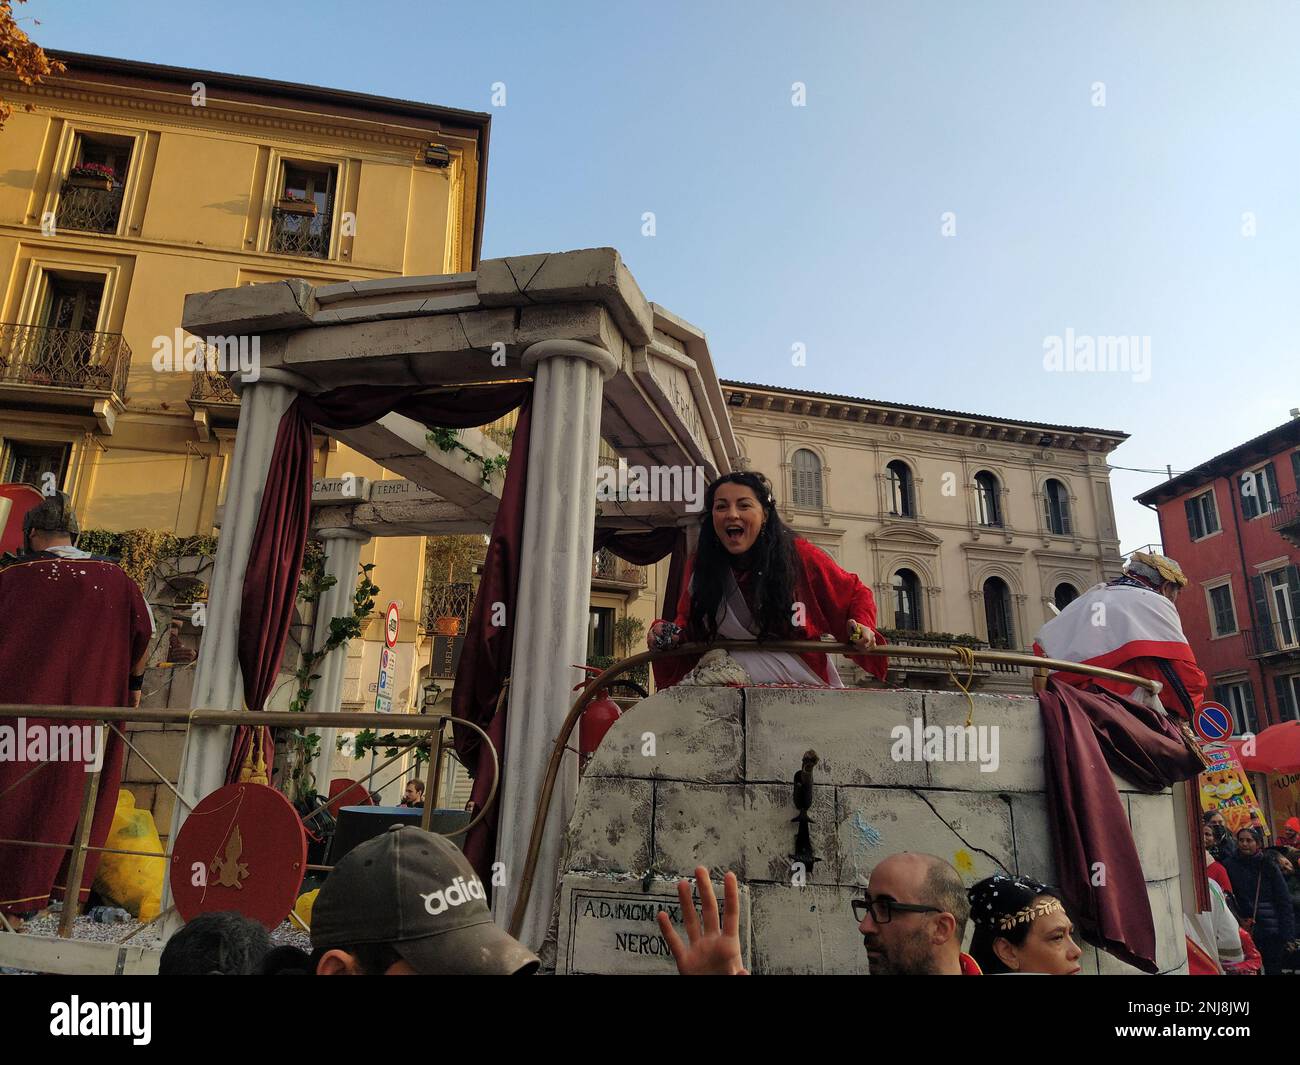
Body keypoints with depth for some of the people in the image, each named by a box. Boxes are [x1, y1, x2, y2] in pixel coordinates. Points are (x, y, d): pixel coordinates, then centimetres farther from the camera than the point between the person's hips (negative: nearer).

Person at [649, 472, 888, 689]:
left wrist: (863, 626, -9)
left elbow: (856, 595, 11)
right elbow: (687, 624, 17)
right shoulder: (700, 568, 2)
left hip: (806, 686, -2)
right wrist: (668, 635, -4)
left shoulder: (800, 556, -5)